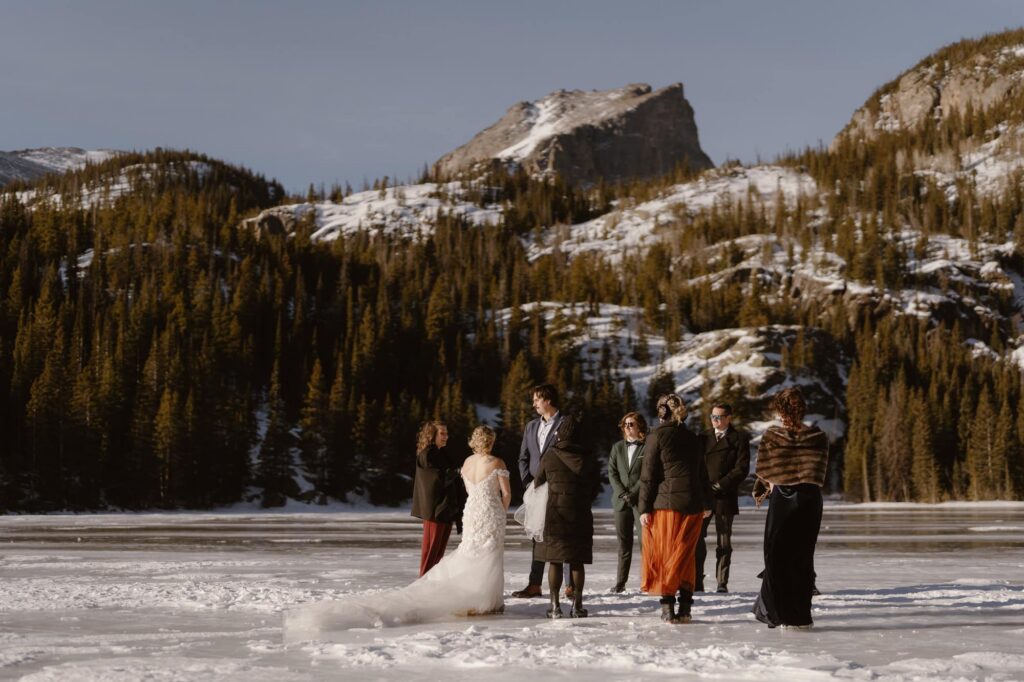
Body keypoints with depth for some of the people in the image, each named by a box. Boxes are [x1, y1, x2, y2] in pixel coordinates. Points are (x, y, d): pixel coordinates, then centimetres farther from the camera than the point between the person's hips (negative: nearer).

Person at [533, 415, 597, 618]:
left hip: (555, 515, -2)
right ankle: (577, 605, 9)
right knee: (577, 562, 7)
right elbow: (593, 489, 8)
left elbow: (538, 481, 8)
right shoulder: (588, 460, 2)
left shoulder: (550, 456, -5)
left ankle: (555, 605, 2)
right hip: (581, 516, 2)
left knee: (555, 561, 3)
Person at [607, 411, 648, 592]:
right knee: (624, 542, 5)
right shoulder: (617, 447, 15)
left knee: (644, 540, -10)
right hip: (621, 501, 4)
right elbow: (612, 473, 9)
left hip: (641, 500, -4)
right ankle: (620, 582, 7)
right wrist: (622, 494, -5)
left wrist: (633, 494, -12)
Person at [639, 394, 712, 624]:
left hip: (666, 503, -4)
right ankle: (685, 606, 6)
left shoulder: (658, 436, -2)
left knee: (665, 553, 3)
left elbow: (649, 474, -6)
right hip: (693, 503, 4)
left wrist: (644, 508, -5)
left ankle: (667, 606, -2)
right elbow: (702, 473, 20)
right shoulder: (692, 438, 13)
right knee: (685, 554, 11)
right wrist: (707, 503, 30)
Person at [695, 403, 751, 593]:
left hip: (724, 497, -3)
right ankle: (696, 582, -3)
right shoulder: (704, 437, 16)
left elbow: (742, 468, -6)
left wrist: (720, 485, -12)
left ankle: (722, 583, 6)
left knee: (724, 542, 2)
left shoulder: (739, 439, 3)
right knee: (696, 538, -6)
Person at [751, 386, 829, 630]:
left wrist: (761, 489, 21)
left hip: (781, 500, -2)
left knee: (776, 555, 8)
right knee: (803, 557, 8)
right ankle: (800, 615, 9)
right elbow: (819, 474, 4)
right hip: (809, 500, 2)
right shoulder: (819, 438, -1)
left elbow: (762, 471, 0)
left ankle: (774, 611, 3)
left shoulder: (770, 436, -6)